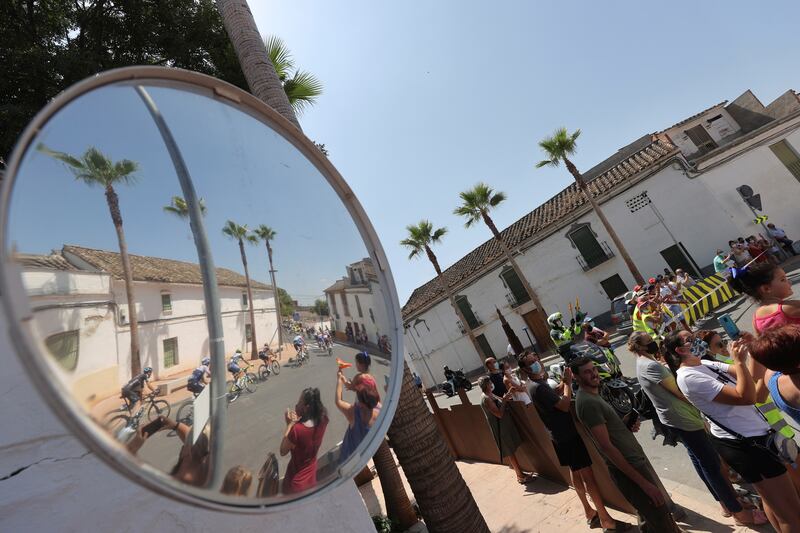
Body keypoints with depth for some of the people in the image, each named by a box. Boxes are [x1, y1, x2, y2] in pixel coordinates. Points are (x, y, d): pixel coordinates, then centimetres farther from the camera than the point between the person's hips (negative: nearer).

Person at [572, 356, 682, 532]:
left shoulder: (593, 395, 7)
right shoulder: (587, 402, -24)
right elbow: (606, 446, -24)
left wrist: (628, 424, -5)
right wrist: (643, 482, -20)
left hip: (636, 459, 9)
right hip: (628, 469, -9)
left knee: (648, 519, 23)